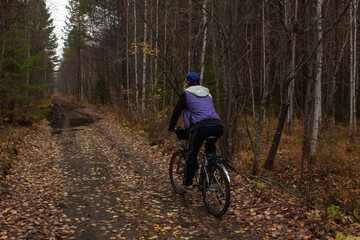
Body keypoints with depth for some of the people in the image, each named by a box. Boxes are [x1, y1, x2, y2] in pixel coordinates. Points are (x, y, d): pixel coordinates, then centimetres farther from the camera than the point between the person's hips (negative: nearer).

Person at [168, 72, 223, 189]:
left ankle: (188, 183, 16)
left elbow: (176, 112, 13)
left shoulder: (186, 93, 12)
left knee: (192, 154, 11)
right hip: (217, 126, 5)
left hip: (201, 127, -5)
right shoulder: (207, 93, 28)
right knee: (210, 147, 33)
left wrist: (171, 128, 26)